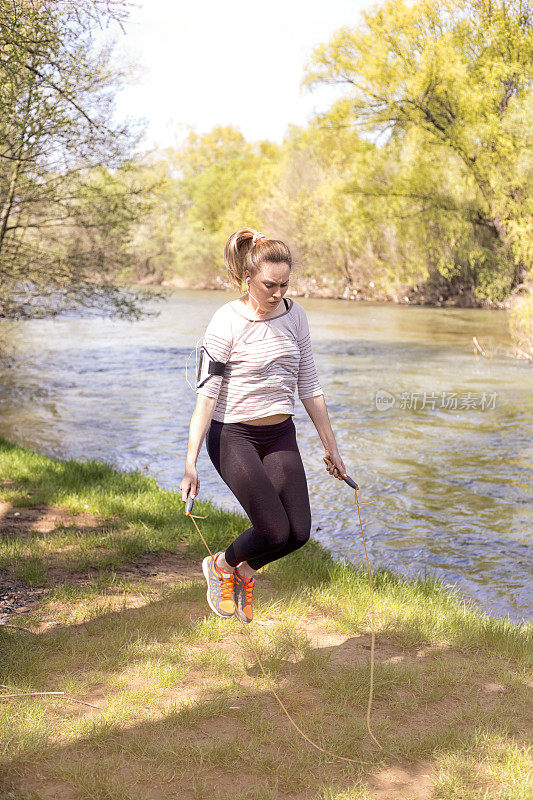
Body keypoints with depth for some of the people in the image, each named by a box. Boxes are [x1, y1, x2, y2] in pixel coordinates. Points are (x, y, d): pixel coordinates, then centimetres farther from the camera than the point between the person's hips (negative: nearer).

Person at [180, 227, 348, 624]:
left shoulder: (295, 315, 1)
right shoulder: (227, 321, -14)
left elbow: (309, 387, 8)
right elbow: (207, 393, -16)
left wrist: (332, 448, 10)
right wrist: (191, 463, -20)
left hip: (281, 435, 5)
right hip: (233, 435, -5)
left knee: (299, 532, -5)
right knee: (275, 531, -13)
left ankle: (246, 572, 25)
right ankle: (221, 565, 19)